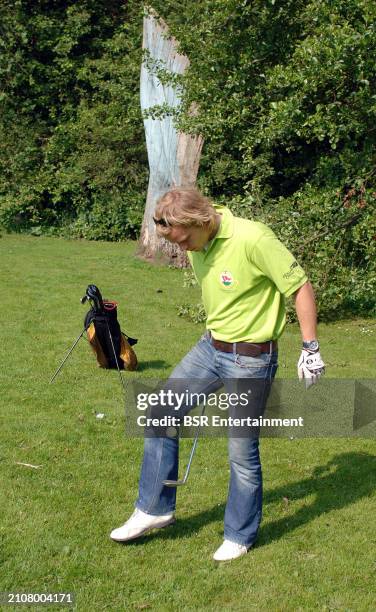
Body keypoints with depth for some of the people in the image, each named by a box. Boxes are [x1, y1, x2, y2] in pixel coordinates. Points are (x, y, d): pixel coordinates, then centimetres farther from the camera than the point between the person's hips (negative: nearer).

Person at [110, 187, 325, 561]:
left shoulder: (253, 239, -25)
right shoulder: (196, 246, -1)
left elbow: (301, 287, -18)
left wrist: (310, 348, -15)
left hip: (251, 360, -8)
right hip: (210, 347, 8)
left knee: (242, 451, 2)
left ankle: (240, 536, 24)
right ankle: (155, 509, 21)